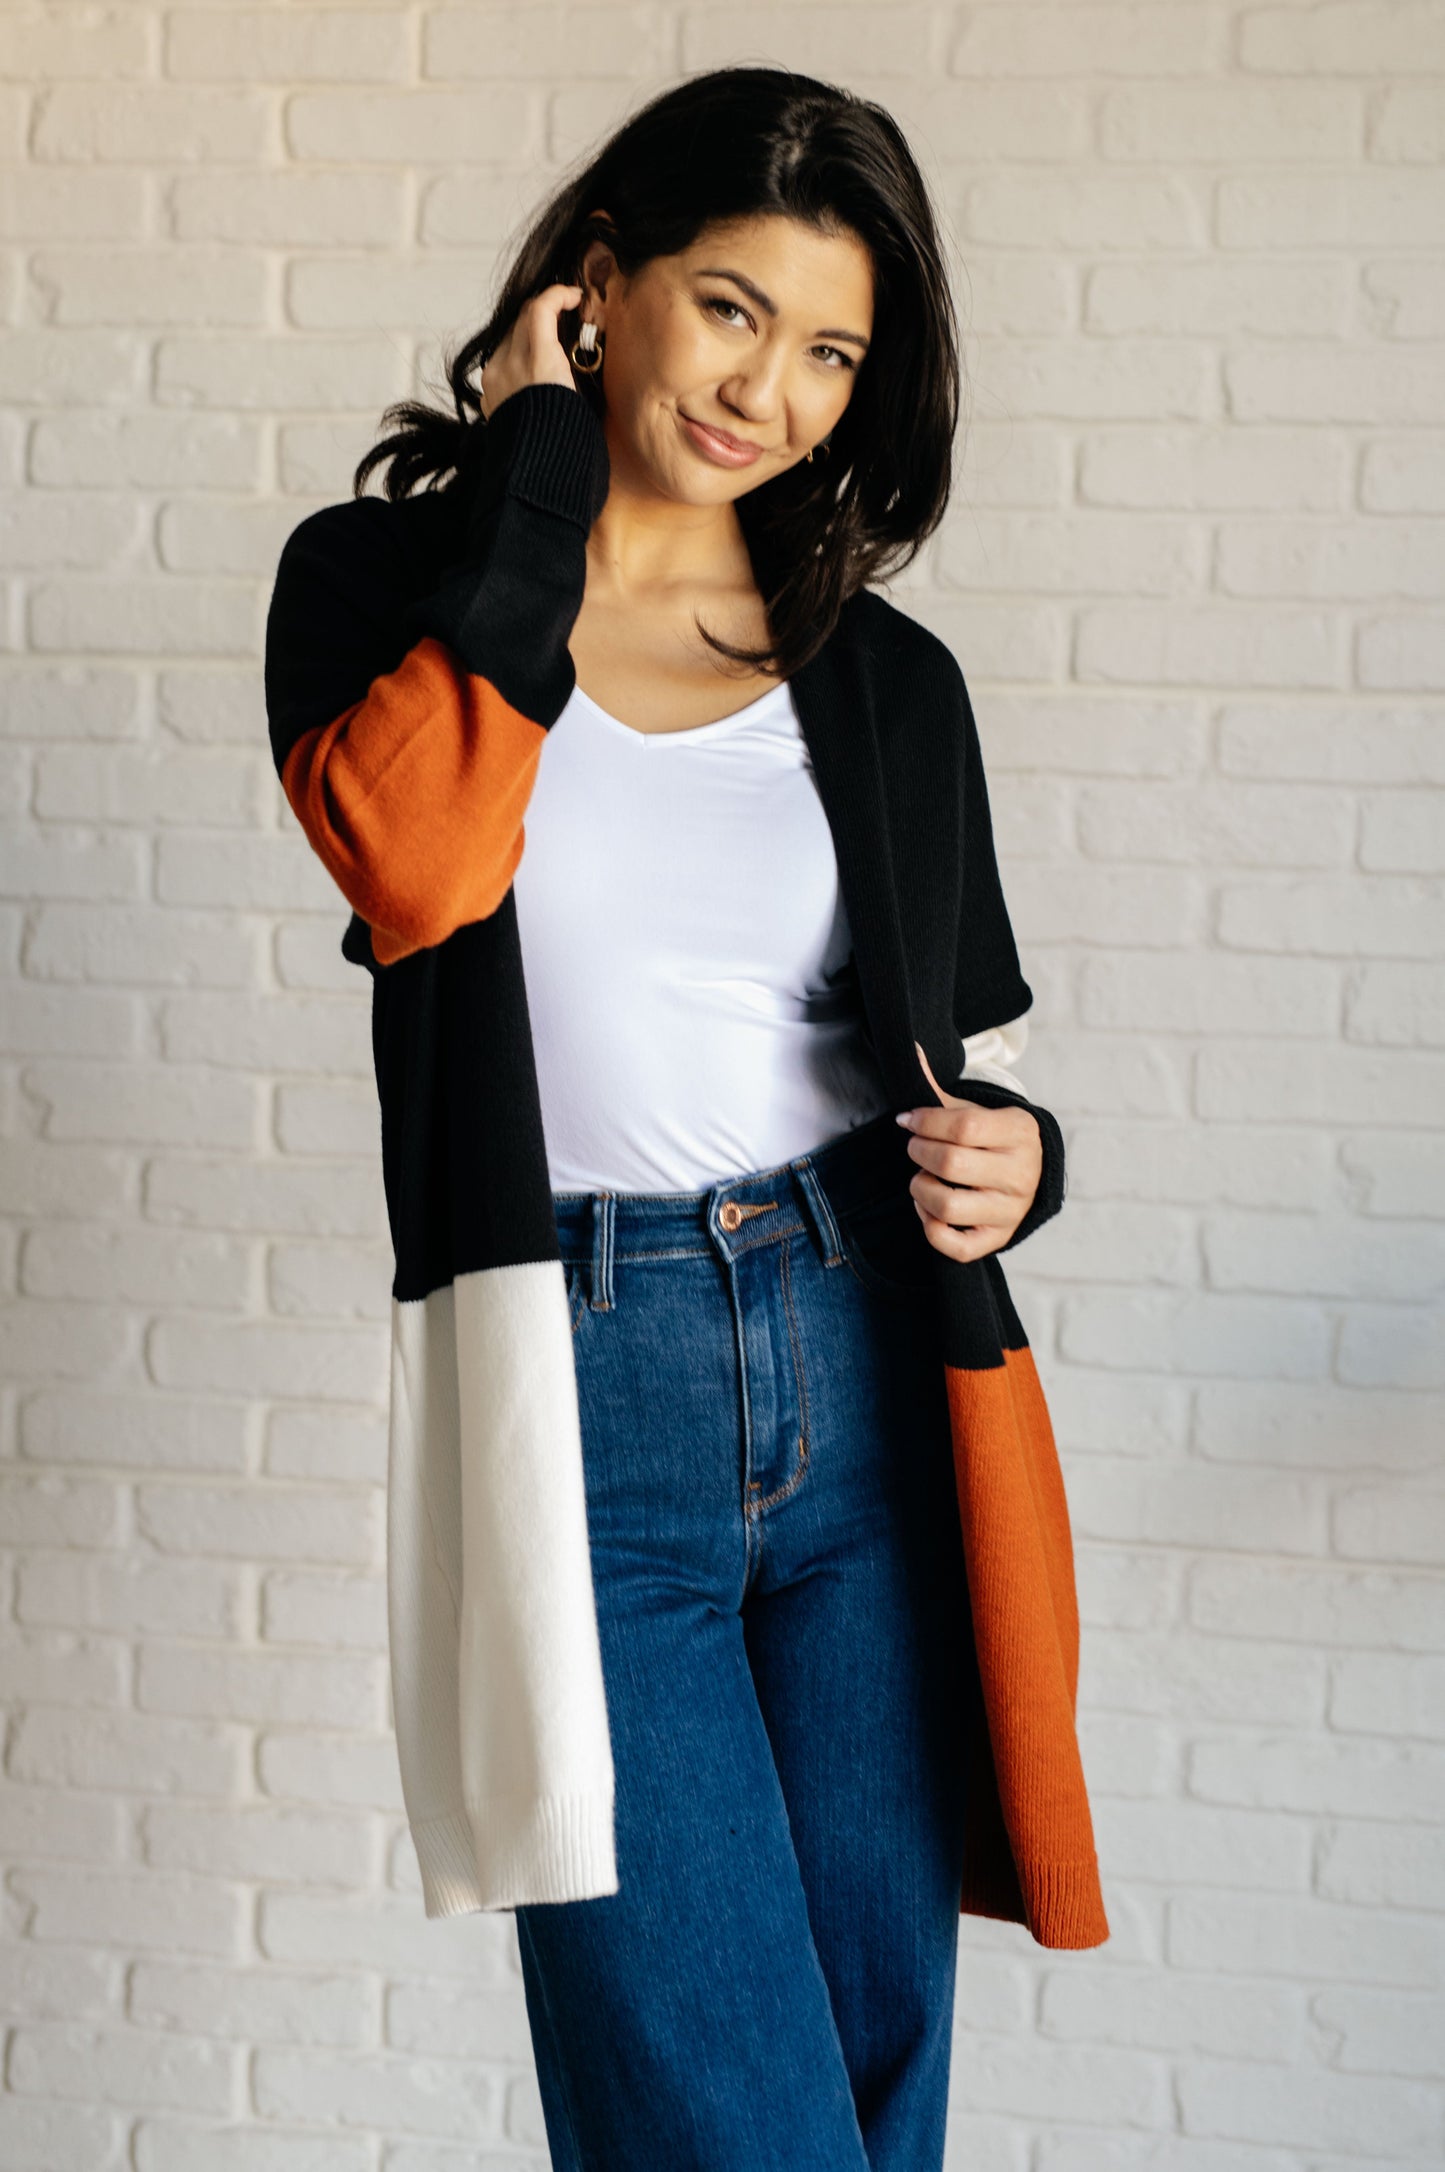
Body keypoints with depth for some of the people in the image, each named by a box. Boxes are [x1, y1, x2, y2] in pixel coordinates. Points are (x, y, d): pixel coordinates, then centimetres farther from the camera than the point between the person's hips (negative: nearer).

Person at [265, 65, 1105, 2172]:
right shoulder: (387, 577, 3)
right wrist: (540, 478, -10)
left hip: (867, 1381, 3)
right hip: (576, 1397, -3)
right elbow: (411, 870, -19)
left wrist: (1008, 1159, -5)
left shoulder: (878, 678, 10)